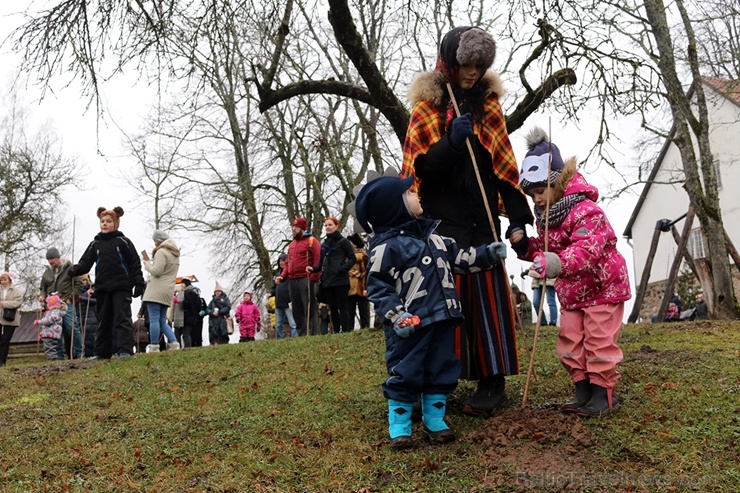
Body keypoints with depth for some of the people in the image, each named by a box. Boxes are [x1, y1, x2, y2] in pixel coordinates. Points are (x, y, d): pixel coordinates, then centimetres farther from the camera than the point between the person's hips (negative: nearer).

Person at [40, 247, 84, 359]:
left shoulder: (69, 268, 2)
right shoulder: (47, 272, 17)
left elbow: (79, 284, -1)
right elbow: (43, 288, 29)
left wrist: (71, 298, -7)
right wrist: (42, 296, 8)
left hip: (68, 304, -5)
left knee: (72, 327, -11)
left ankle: (78, 353, -3)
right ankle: (59, 354, 8)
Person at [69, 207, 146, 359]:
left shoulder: (123, 242, 2)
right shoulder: (94, 244, 13)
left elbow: (135, 264, -1)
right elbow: (85, 263, 4)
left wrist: (139, 283, -9)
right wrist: (75, 270, -18)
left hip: (121, 287, -5)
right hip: (102, 288, 5)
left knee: (122, 318, -9)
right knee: (103, 321, 9)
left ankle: (125, 350, -12)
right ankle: (102, 352, 14)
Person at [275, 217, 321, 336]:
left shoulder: (312, 241, 0)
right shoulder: (291, 244, 23)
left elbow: (317, 261, -9)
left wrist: (313, 278, -17)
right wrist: (282, 276, 8)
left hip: (305, 280, -7)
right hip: (292, 281, 8)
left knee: (310, 309, -7)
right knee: (297, 310, 7)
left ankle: (313, 334, -6)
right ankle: (301, 334, 12)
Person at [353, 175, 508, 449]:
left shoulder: (432, 236, 13)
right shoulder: (385, 247, -12)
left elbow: (460, 258, 22)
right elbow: (378, 288, -13)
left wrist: (489, 254, 14)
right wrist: (395, 316, -21)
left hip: (441, 320, 8)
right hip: (410, 326, -7)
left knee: (441, 371, 13)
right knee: (404, 375, 1)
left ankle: (434, 422, 27)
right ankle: (399, 428, 14)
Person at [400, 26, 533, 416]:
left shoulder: (488, 104, 10)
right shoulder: (425, 108, 4)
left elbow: (505, 165, 8)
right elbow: (420, 169, -3)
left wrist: (517, 217, 0)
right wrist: (450, 142, -19)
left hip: (480, 221, 2)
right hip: (440, 222, -2)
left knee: (487, 296, 1)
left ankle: (493, 381, 10)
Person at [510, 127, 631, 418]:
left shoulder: (585, 211, -26)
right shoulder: (545, 217, 3)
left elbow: (587, 249, -40)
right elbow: (544, 248, 11)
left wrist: (559, 263, -57)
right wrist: (526, 245, -11)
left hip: (602, 288, -8)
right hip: (570, 293, 8)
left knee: (599, 343, -2)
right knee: (569, 343, 9)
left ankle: (603, 395, 10)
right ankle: (583, 391, 21)